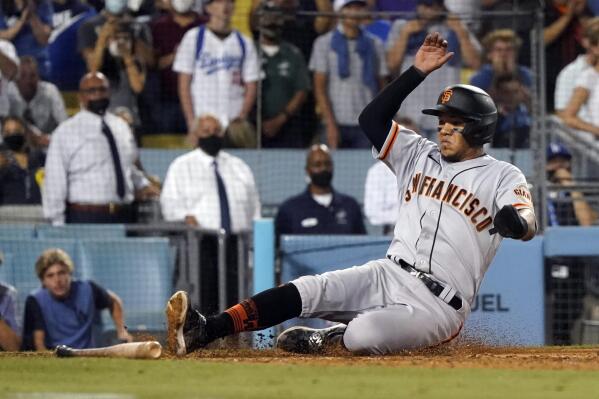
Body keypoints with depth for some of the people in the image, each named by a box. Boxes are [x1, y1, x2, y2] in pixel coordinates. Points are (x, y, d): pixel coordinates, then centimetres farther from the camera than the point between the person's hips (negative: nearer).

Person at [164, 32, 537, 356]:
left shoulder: (503, 177, -1)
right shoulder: (421, 155, 17)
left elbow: (527, 226, -19)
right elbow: (372, 118, 7)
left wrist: (516, 221, -45)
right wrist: (418, 71, -1)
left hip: (439, 305, -6)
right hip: (386, 275, 6)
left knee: (363, 336, -34)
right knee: (307, 291, -19)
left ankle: (327, 339, 0)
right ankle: (203, 331, -30)